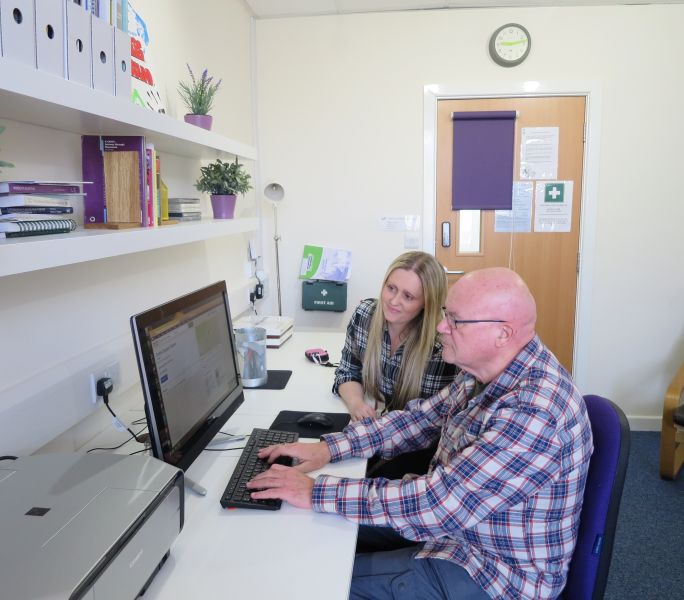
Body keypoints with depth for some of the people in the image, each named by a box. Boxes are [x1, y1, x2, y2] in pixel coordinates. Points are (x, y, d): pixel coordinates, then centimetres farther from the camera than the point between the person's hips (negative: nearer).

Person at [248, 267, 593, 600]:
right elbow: (423, 417, 3)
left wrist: (315, 493, -29)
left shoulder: (533, 412, -34)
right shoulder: (488, 369, -6)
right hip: (459, 521, 8)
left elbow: (439, 505, -35)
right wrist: (329, 448, -7)